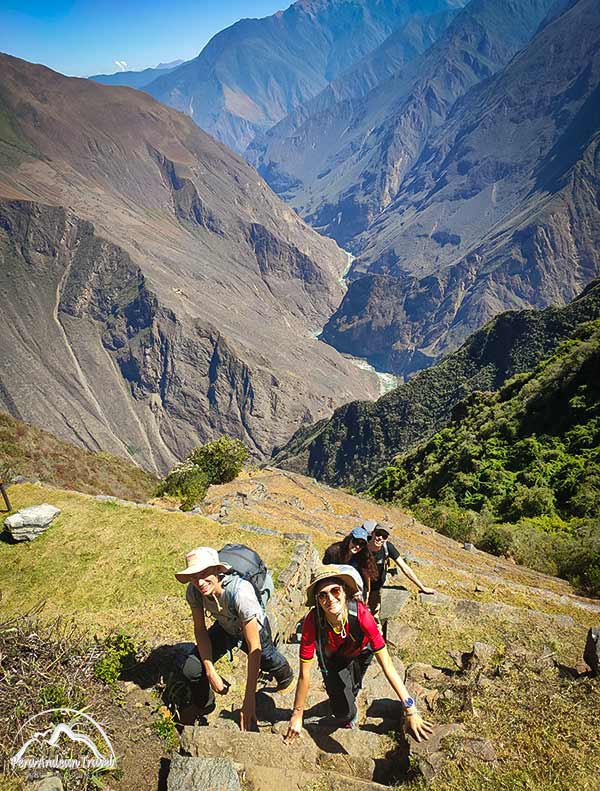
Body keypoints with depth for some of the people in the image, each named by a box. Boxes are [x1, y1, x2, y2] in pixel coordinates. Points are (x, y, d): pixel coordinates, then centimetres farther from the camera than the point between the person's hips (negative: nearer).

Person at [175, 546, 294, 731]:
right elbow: (200, 630, -12)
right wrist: (211, 673, -19)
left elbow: (254, 648, -39)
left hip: (254, 628, -2)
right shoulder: (193, 591, -27)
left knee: (268, 660, -20)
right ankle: (204, 709, 22)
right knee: (192, 670, -12)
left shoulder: (240, 592, -43)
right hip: (225, 628, 3)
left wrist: (249, 699, -38)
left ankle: (286, 676, 21)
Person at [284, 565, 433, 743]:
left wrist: (411, 711, -37)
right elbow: (304, 674, -28)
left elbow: (386, 664, -37)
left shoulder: (360, 614, -40)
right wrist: (297, 715, -19)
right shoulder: (313, 622, -39)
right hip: (333, 658, -1)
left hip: (361, 652, 1)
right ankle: (348, 717, 29)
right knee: (344, 711, -8)